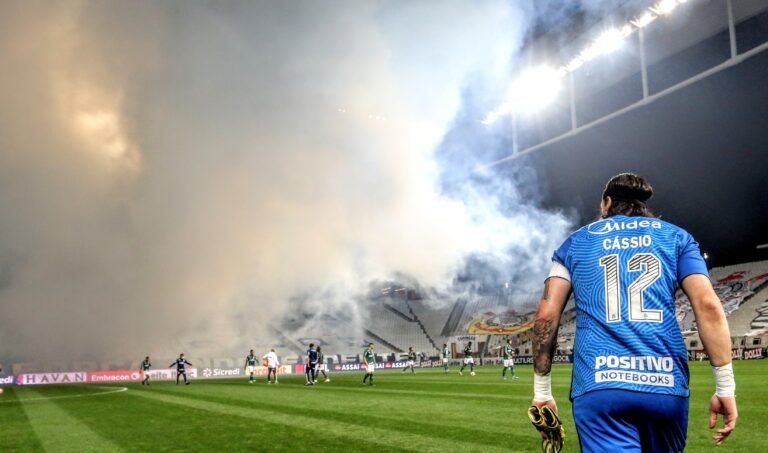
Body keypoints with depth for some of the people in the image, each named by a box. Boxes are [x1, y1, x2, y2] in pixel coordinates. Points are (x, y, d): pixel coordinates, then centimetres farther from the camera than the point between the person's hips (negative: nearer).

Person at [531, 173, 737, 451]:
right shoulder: (675, 236, 16)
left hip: (599, 384, -1)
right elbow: (708, 304, 1)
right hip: (665, 385, 2)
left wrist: (542, 390, 11)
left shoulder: (576, 242, 16)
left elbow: (546, 314, 7)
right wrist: (725, 388, 2)